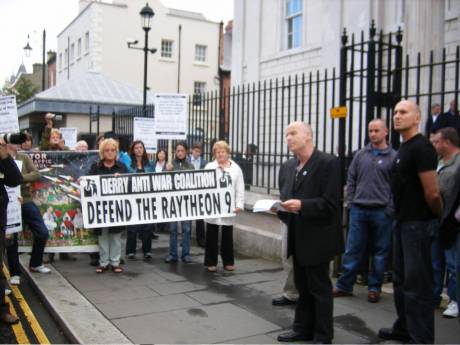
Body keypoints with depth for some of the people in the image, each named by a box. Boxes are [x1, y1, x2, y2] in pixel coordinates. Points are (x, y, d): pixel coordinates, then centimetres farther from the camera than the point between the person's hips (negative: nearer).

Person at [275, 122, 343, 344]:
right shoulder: (288, 166, 9)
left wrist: (302, 205, -28)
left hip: (317, 238, -7)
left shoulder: (328, 163, -14)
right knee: (302, 287, 17)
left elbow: (331, 203, -19)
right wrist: (281, 207, -6)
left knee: (320, 288, 5)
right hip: (297, 237, 7)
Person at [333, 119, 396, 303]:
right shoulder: (360, 155, 8)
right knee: (352, 250, 7)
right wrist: (350, 202, 4)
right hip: (358, 210, 3)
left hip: (381, 211, -2)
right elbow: (351, 179, 11)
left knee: (380, 252, 8)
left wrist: (390, 209, -9)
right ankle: (344, 285, 16)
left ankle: (374, 288, 20)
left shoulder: (393, 156, -2)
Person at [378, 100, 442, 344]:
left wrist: (439, 216, -7)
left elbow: (432, 193, -21)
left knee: (417, 283, -2)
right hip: (403, 222, 10)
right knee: (401, 279, 19)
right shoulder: (404, 148, 13)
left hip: (418, 224, -10)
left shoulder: (421, 148, -17)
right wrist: (400, 217, 15)